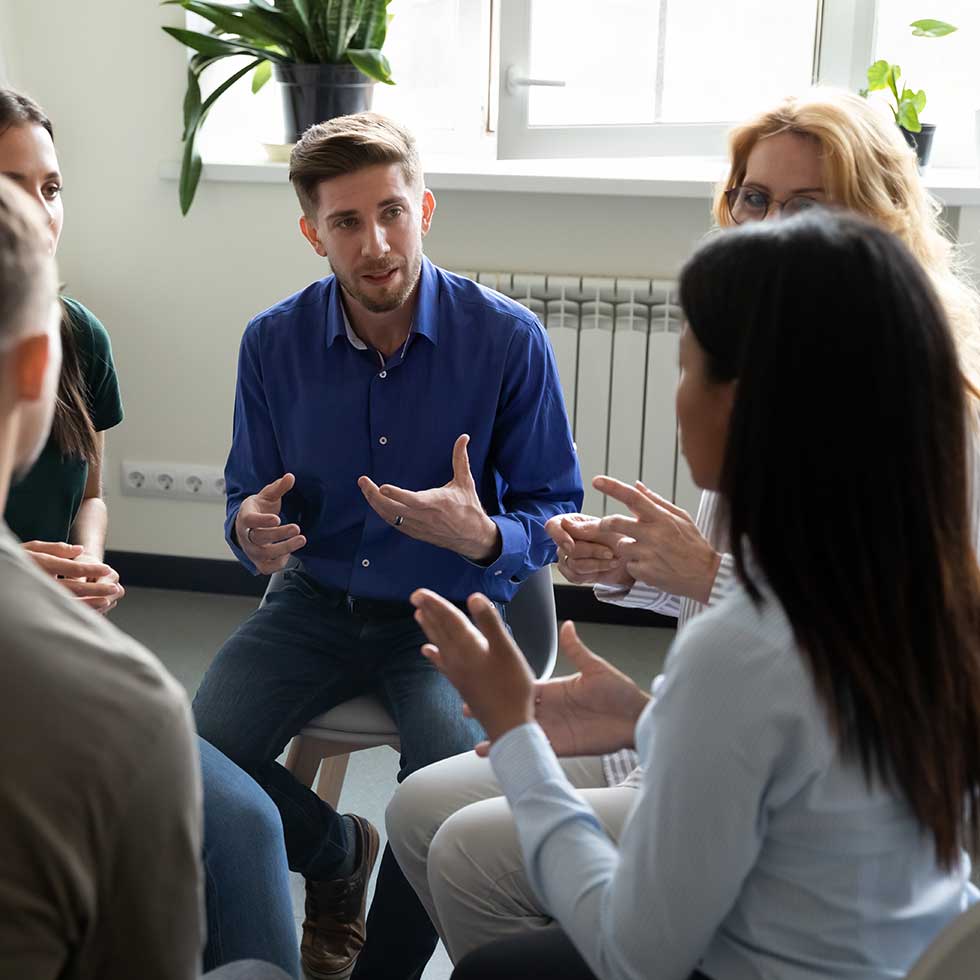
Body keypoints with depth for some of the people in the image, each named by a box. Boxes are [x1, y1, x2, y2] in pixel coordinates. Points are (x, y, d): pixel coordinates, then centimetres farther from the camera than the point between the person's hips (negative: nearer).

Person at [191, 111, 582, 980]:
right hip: (320, 603, 3)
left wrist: (483, 536, -30)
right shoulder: (274, 342, -5)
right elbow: (249, 495, 6)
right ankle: (338, 853, 16)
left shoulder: (509, 339, -13)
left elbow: (554, 515, -7)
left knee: (451, 769, -31)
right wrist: (253, 532, -20)